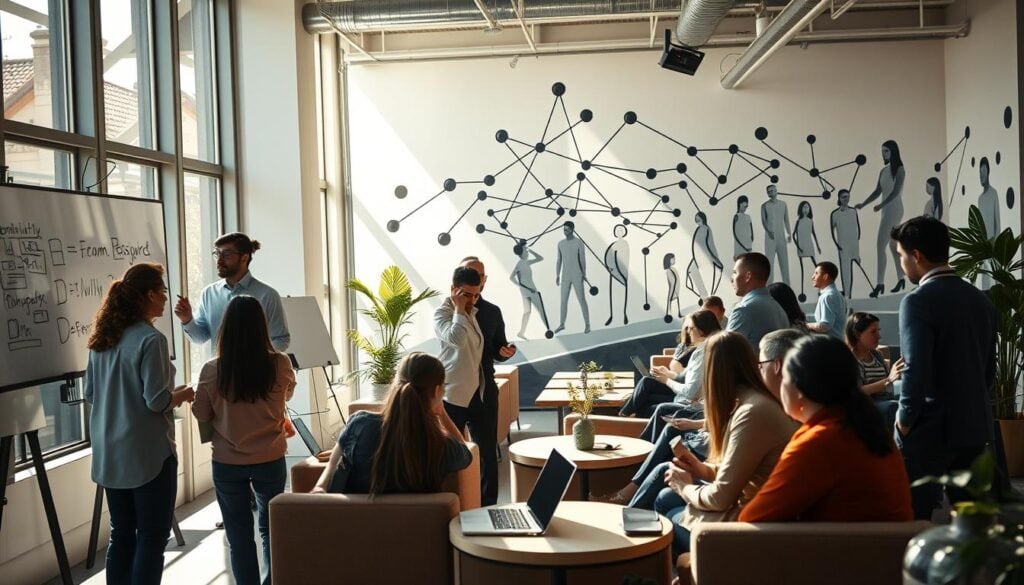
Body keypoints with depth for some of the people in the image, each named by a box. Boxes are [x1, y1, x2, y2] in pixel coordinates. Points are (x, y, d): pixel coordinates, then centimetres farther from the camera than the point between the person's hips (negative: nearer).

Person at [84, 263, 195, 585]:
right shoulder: (150, 339, -17)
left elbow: (90, 393, 14)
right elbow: (157, 401, -20)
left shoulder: (102, 339, 7)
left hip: (110, 453, 8)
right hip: (147, 453, -8)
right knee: (152, 536, 3)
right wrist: (182, 395, -1)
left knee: (121, 533, 16)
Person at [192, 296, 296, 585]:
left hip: (227, 464, -1)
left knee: (239, 535, 13)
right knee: (271, 529, 21)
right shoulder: (280, 365, -11)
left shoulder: (211, 370, -13)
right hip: (271, 461, 1)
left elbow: (201, 415, 0)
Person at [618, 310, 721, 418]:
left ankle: (623, 415, 31)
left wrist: (667, 381, -11)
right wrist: (669, 374, -3)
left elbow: (690, 392, -26)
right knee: (646, 382, 6)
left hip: (687, 405, -9)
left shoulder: (702, 353, -25)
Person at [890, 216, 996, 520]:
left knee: (918, 516, 1)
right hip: (975, 427, 7)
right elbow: (989, 368, 14)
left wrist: (905, 420, -8)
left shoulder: (918, 301, -15)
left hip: (930, 429, -7)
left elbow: (916, 370, -21)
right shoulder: (980, 299, 8)